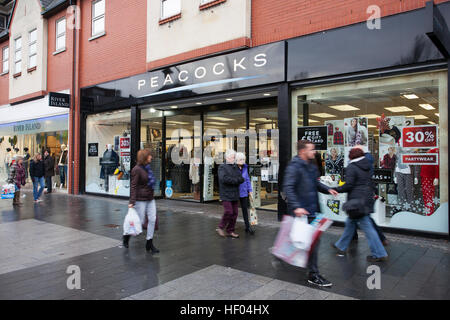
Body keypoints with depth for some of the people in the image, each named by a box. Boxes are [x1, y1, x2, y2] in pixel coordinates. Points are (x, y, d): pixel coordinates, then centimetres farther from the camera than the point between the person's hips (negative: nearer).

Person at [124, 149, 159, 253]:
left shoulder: (147, 167, 11)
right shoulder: (137, 169, -14)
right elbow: (133, 186, -17)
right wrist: (132, 201, -20)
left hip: (150, 199, 8)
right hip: (141, 199, -8)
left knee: (152, 219, 3)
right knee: (140, 220, 2)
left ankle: (149, 243, 14)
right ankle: (126, 236, 28)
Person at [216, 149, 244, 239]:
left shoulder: (236, 167, 14)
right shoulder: (222, 167, -3)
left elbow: (242, 179, 3)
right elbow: (224, 178, -20)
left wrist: (231, 180, -12)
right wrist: (236, 180, -12)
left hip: (235, 194, 6)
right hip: (226, 194, -6)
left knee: (234, 213, 7)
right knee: (228, 211, -11)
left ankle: (230, 231, 19)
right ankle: (220, 227, 9)